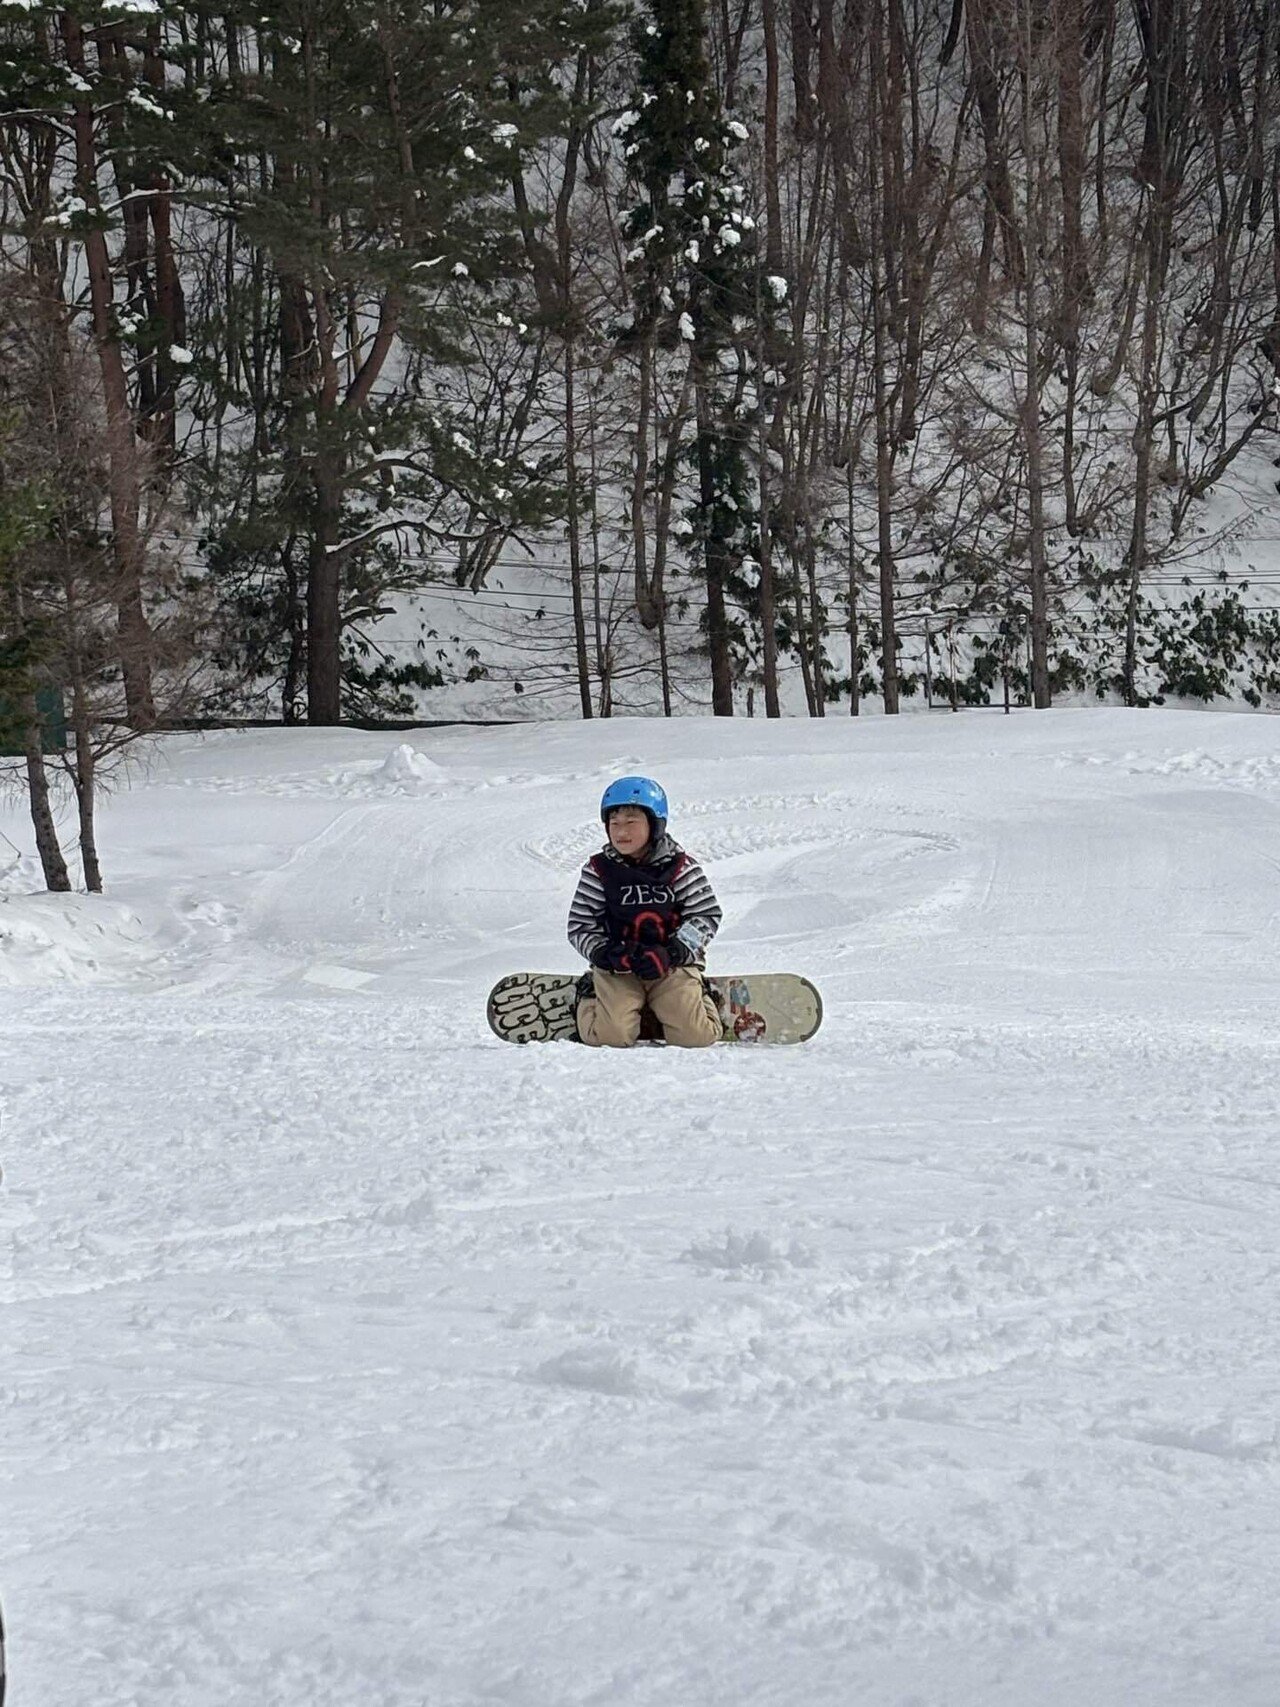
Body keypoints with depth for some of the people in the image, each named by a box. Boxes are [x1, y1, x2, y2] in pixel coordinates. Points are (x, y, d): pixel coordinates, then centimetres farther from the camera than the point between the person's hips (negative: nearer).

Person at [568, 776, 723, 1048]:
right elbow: (579, 927, 3)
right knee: (613, 1036, -20)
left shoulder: (680, 867, 0)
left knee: (694, 1036, -17)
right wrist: (605, 953, -17)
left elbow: (706, 916, -1)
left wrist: (671, 953, -14)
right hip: (617, 967, 0)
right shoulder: (599, 871, 1)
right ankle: (590, 994, 16)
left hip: (674, 964, 0)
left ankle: (696, 996, 21)